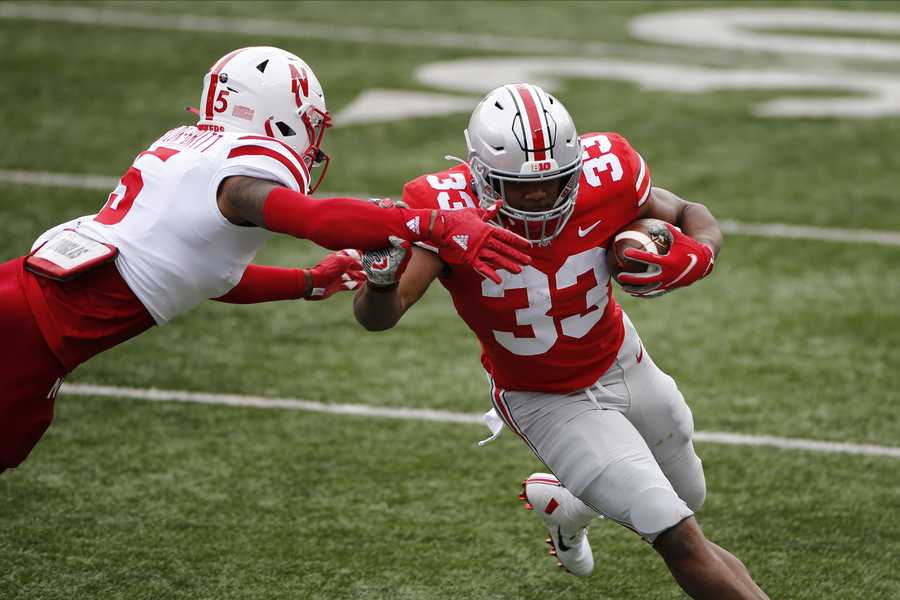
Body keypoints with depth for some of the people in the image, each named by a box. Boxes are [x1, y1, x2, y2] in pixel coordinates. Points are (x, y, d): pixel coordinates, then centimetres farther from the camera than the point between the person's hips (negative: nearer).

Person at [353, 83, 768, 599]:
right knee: (682, 541, -14)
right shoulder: (450, 209, -33)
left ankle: (560, 505, 54)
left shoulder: (603, 174, -25)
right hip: (546, 401, -5)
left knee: (688, 495, 30)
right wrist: (381, 275, -62)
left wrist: (690, 260, -30)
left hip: (623, 362, 5)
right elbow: (379, 317, -39)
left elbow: (693, 219, -7)